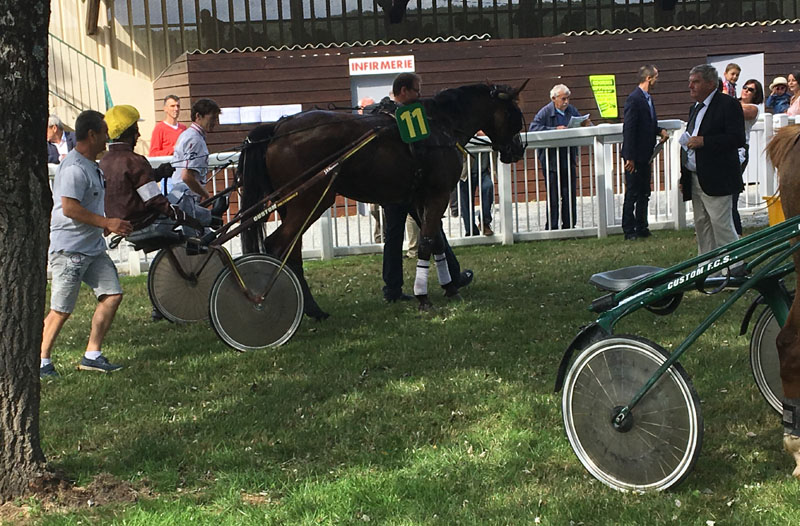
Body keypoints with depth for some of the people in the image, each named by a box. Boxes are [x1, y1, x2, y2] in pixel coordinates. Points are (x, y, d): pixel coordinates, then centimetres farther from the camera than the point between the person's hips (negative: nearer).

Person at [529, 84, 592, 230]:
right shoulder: (545, 112, -7)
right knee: (553, 196, -2)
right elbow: (533, 129, -19)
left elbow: (581, 123, 19)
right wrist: (555, 130, -26)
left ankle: (569, 225, 18)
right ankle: (551, 228, 6)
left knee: (570, 194, 8)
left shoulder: (572, 110, 9)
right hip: (551, 159, -5)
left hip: (568, 158, 5)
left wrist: (586, 124, -7)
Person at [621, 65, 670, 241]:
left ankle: (641, 228, 22)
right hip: (635, 156, -10)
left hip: (645, 155, 10)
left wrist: (660, 131, 5)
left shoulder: (647, 98, 13)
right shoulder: (634, 99, -16)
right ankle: (629, 231, 5)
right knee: (632, 194, -2)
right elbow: (628, 129, -20)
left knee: (644, 193, 14)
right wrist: (629, 157, -22)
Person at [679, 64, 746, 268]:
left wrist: (703, 141, -21)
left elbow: (737, 139, -18)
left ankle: (736, 266, 1)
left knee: (721, 224, -8)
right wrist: (683, 176, 19)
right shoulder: (695, 108, 19)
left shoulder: (728, 104, -8)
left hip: (716, 180, -9)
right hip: (695, 180, 9)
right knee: (701, 225, 11)